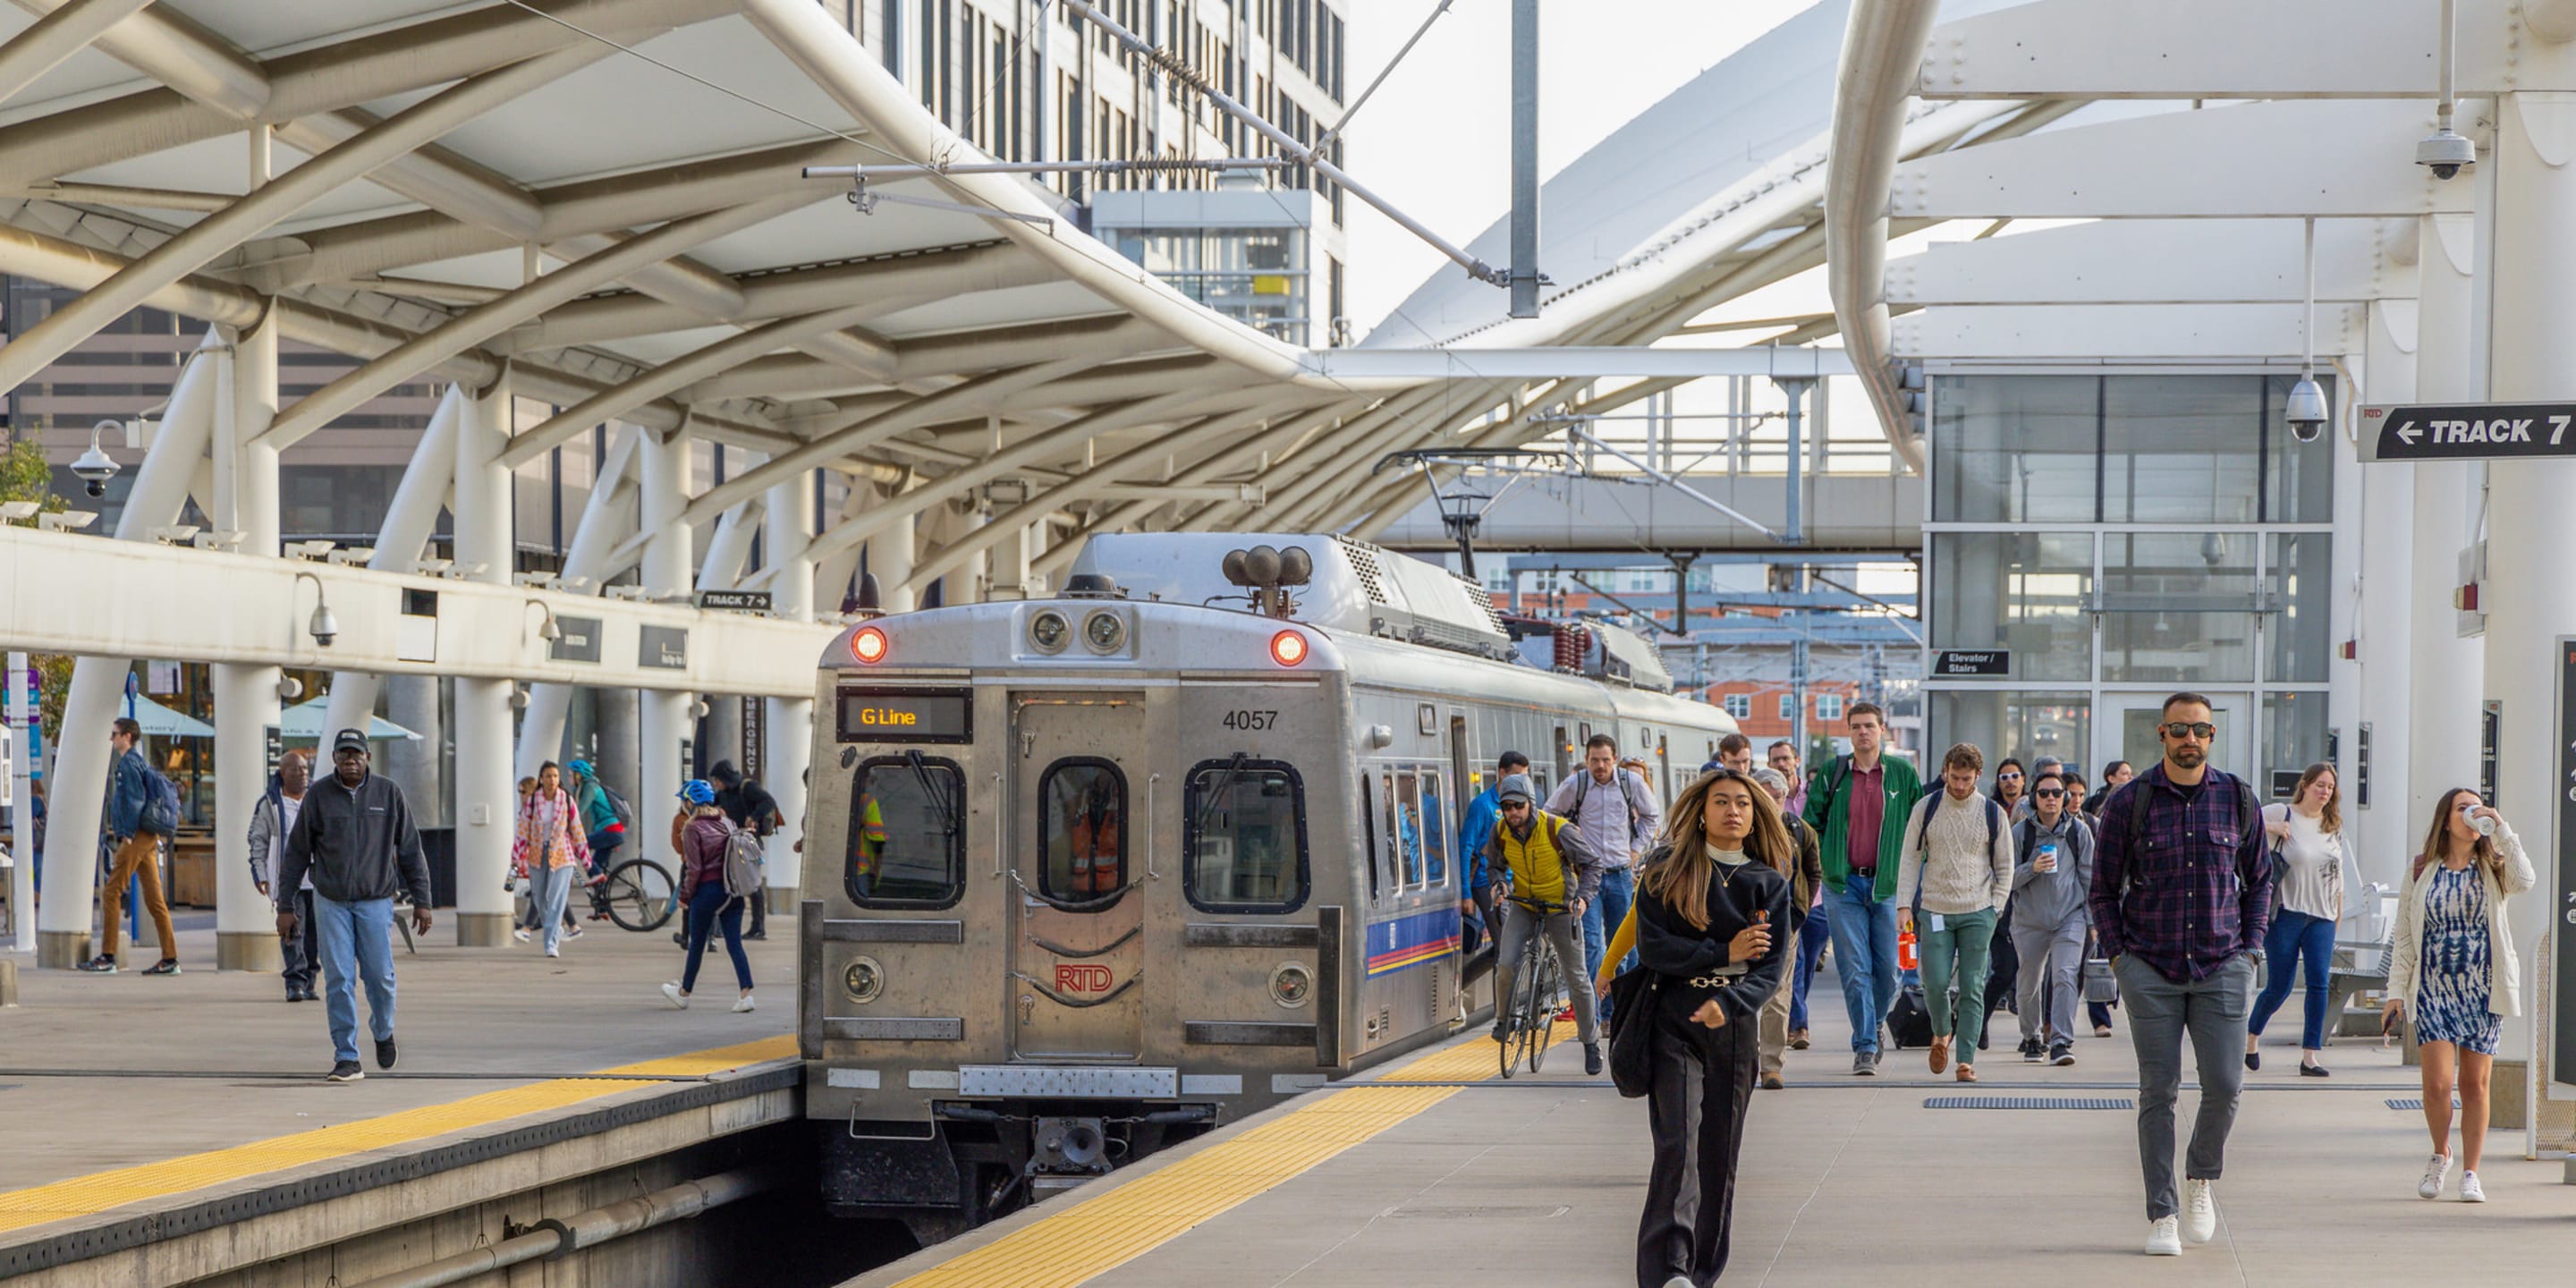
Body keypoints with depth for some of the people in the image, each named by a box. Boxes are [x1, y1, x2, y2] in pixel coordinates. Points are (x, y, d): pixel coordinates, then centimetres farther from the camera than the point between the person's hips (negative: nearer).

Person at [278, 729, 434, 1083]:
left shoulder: (389, 794, 3)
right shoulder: (317, 798, 2)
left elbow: (410, 851, 6)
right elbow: (296, 855, 6)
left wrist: (421, 901, 3)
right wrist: (285, 905, 3)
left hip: (376, 901, 0)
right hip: (331, 903, 0)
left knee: (380, 976, -1)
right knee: (339, 980, -4)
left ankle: (383, 1031, 28)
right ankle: (347, 1058, 0)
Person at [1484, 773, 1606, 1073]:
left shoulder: (1557, 829, -22)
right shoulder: (1501, 833, -10)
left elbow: (1592, 862, -11)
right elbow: (1495, 865, 10)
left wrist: (1584, 896, -24)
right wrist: (1499, 883, -12)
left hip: (1560, 907, -3)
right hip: (1522, 905, 3)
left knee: (1577, 975, 2)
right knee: (1505, 965, -16)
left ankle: (1591, 1041, 17)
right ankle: (1503, 1020, 10)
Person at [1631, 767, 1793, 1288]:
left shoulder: (1769, 883, 7)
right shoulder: (1667, 870, 3)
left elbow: (1772, 966, -1)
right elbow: (1652, 947, -5)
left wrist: (1727, 1002, -18)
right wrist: (1725, 954, -9)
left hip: (1734, 1027, 2)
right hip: (1674, 1024, -2)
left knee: (1720, 1152, 3)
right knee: (1679, 1144, -16)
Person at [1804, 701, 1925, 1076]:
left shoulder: (1902, 774, 5)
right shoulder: (1831, 774, 5)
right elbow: (1811, 824, 9)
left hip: (1887, 885, 1)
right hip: (1843, 884, -1)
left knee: (1887, 971, 3)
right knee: (1854, 970, -6)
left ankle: (1871, 1029, 26)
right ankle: (1866, 1047, -3)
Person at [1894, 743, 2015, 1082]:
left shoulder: (1992, 813, 3)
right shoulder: (1926, 809, 2)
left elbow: (2005, 865, 10)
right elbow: (1910, 859, 5)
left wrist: (1995, 908, 2)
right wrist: (1904, 905, -3)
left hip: (1978, 914, 0)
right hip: (1934, 911, 0)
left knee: (1972, 988, -3)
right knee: (1935, 983, -5)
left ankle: (1966, 1058, 1)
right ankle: (1942, 1033, 25)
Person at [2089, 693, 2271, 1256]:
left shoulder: (2238, 799, 6)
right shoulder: (2129, 803, 0)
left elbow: (2258, 879, 17)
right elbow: (2104, 887, 7)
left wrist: (2250, 947, 7)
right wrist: (2118, 955, -1)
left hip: (2221, 966, 1)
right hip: (2150, 970, -1)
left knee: (2224, 1084, -7)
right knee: (2158, 1090, -2)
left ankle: (2202, 1179, 20)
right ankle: (2161, 1214, 3)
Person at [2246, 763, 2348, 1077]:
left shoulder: (2334, 826, 12)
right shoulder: (2282, 814, -3)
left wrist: (2339, 908, 19)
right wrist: (2271, 828, -18)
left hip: (2322, 917, 4)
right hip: (2286, 912, -4)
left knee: (2319, 983, -7)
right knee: (2278, 987, -2)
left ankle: (2310, 1056, -4)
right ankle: (2251, 1036, 24)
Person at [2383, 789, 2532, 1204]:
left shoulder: (2492, 870, 5)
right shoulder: (2422, 872, 5)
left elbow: (2524, 881, -19)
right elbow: (2404, 936, 7)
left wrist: (2501, 828, -18)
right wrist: (2396, 991, 1)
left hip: (2482, 990, 1)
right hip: (2433, 990, -1)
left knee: (2475, 1084, 3)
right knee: (2438, 1083, -12)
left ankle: (2470, 1173, 14)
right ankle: (2440, 1155, 14)